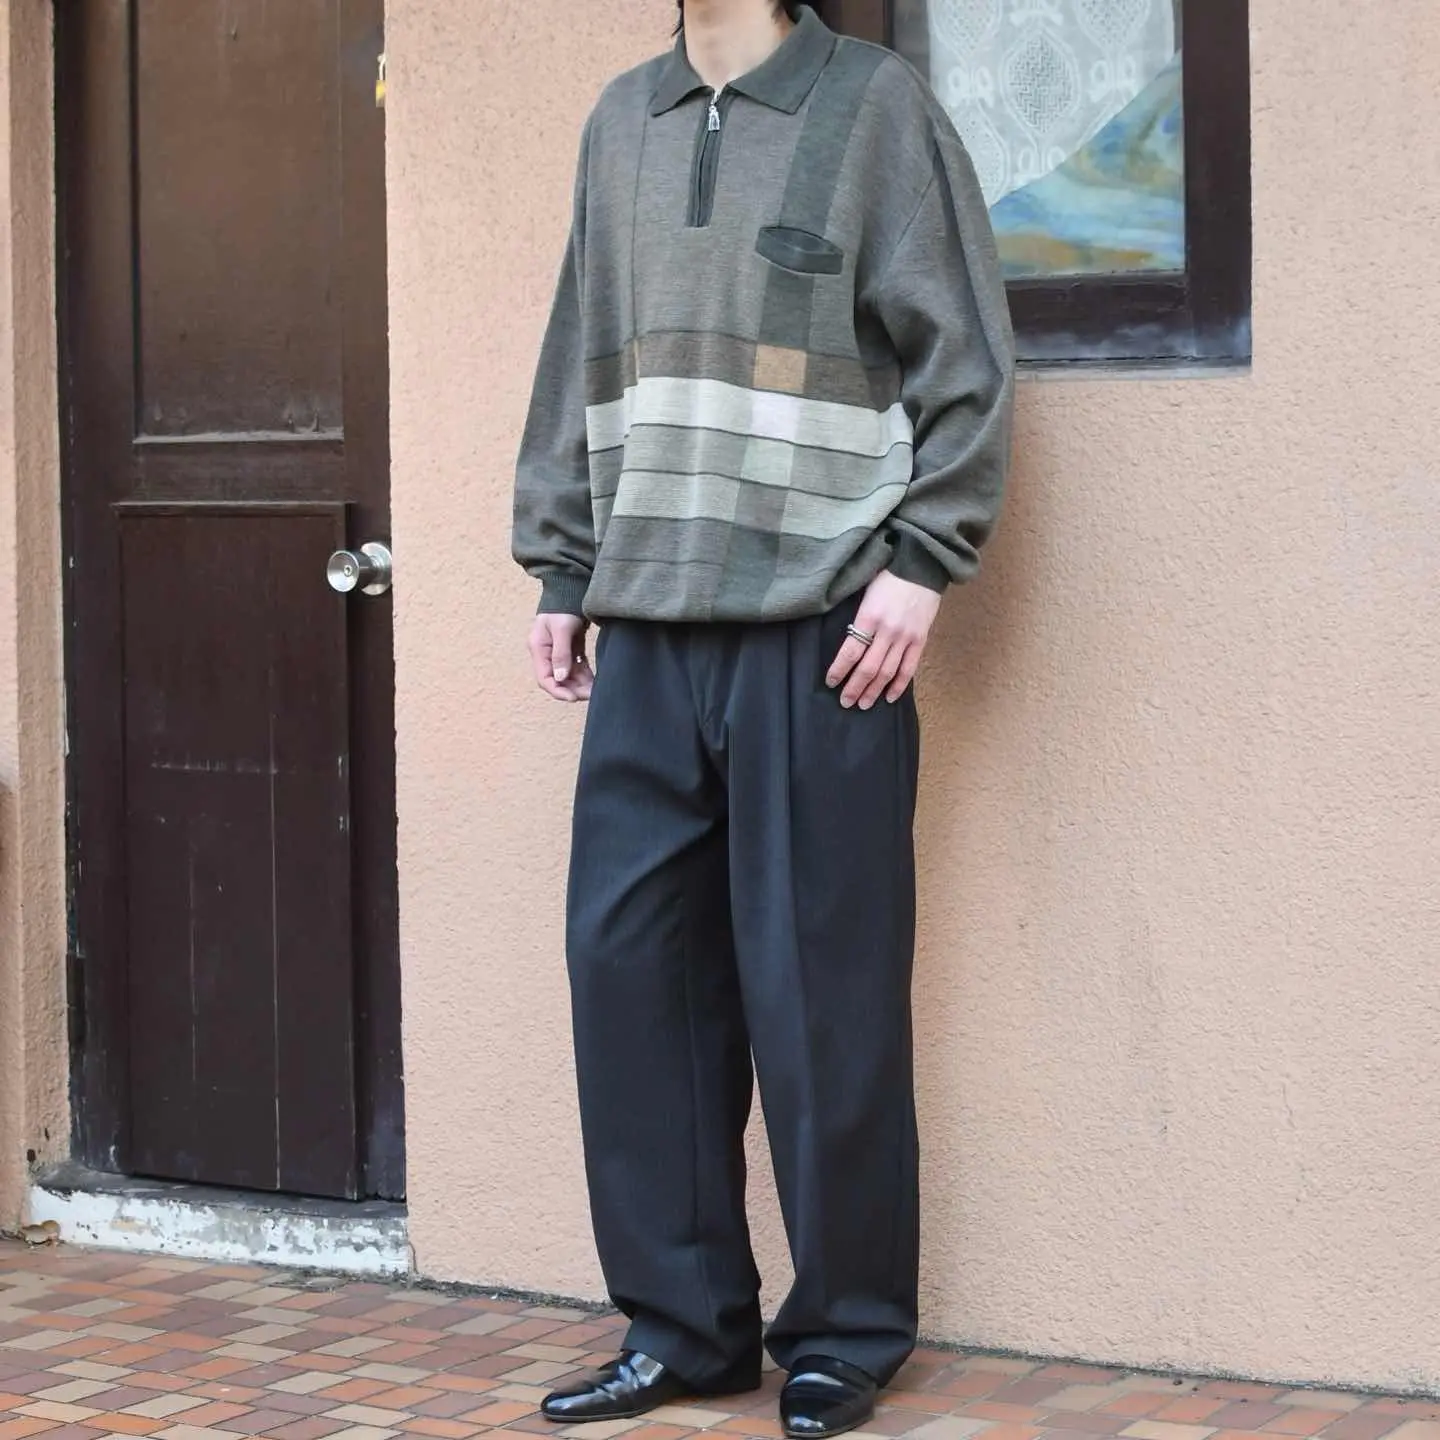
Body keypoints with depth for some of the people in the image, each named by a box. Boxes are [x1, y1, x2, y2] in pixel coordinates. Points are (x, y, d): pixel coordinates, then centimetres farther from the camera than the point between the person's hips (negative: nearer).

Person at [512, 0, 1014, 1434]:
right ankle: (682, 1322, 14)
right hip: (650, 621, 5)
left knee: (820, 979, -1)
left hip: (822, 627, -5)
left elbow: (964, 358, -3)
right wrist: (562, 570, 15)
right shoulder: (622, 122, 15)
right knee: (627, 953, 2)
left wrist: (919, 563, -10)